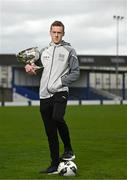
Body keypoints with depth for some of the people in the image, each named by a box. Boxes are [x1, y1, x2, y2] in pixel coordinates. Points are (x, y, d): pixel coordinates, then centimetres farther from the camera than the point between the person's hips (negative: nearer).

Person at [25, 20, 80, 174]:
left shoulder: (69, 50, 5)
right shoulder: (44, 51, 18)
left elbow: (75, 73, 2)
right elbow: (36, 68, 28)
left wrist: (60, 82, -11)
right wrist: (28, 66, 5)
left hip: (60, 92, -5)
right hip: (44, 95, 5)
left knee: (57, 118, -30)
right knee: (50, 132, 4)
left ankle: (68, 150, -9)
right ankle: (55, 165, 11)